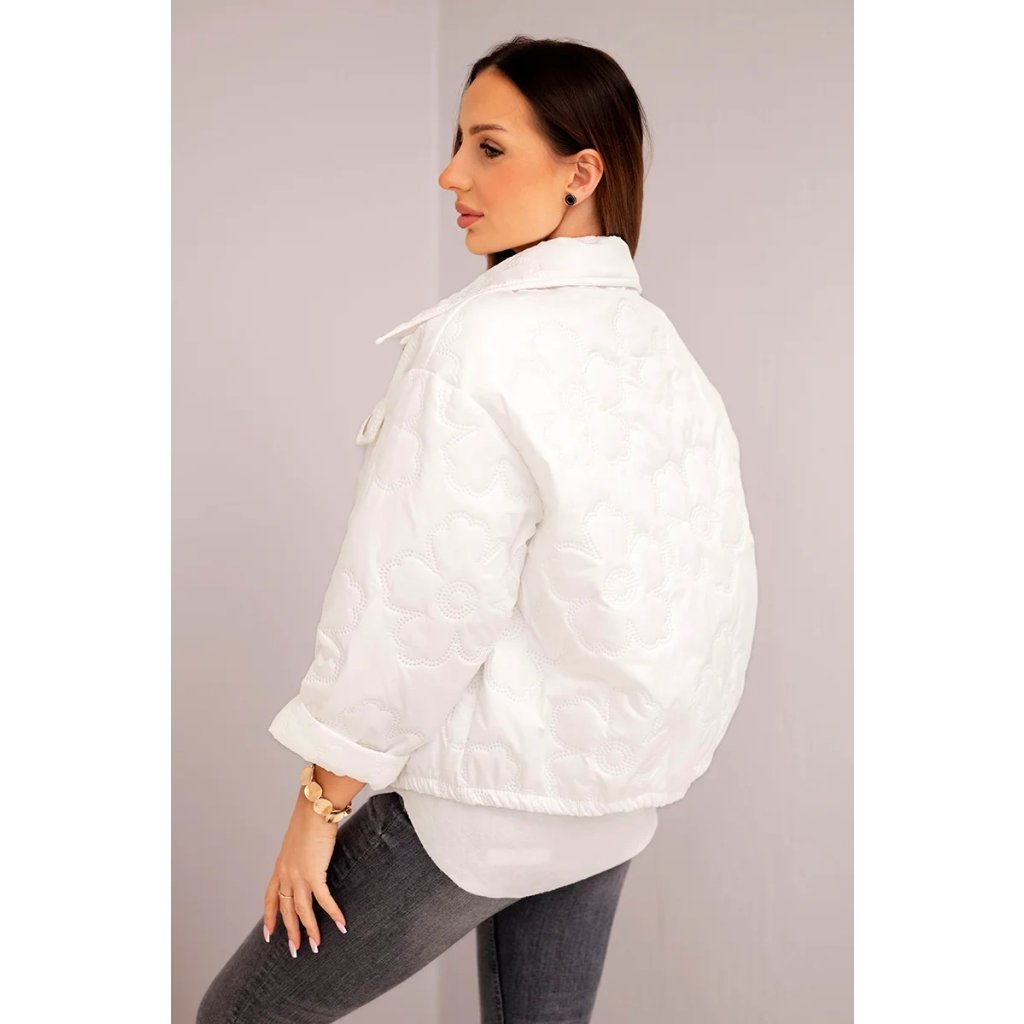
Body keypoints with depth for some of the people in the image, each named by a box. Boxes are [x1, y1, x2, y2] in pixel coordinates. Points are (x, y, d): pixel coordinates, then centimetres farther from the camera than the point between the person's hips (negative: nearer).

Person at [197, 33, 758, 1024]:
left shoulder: (482, 341, -21)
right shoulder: (659, 341, 3)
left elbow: (415, 604, -20)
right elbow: (712, 579, 8)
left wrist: (320, 802, -10)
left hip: (482, 794, -8)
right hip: (614, 796, 8)